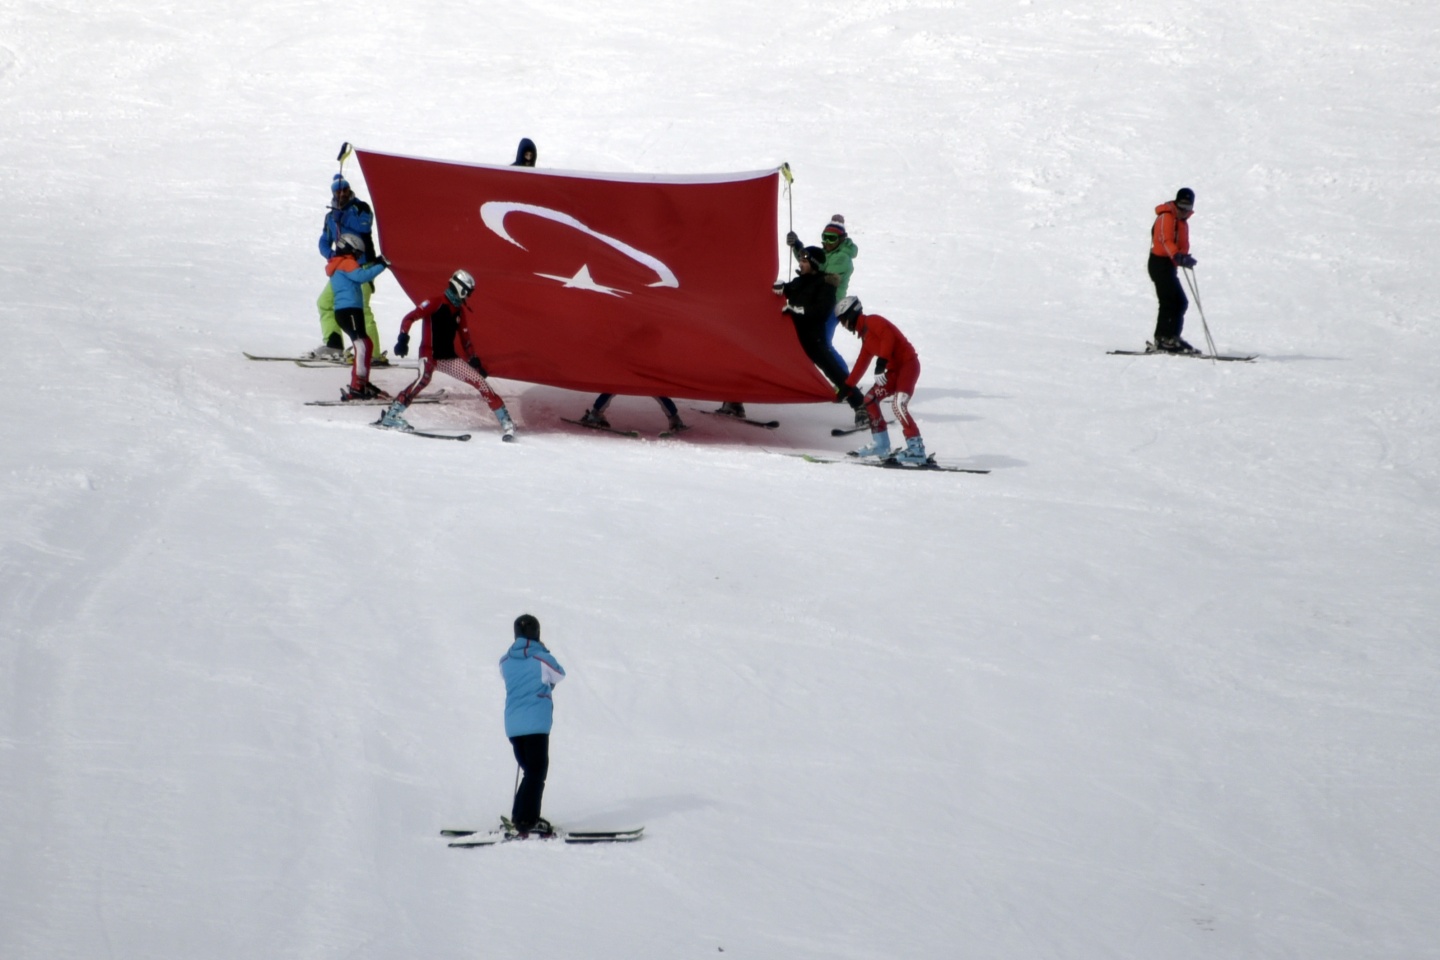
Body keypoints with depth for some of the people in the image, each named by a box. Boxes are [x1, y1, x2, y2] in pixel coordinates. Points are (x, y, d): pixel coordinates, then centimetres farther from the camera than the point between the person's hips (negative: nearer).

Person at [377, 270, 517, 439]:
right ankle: (392, 415, -35)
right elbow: (409, 318, -15)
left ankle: (505, 421, 8)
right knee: (424, 378, -37)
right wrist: (403, 338, -29)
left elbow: (464, 338, 27)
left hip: (450, 359, 8)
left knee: (480, 381, 1)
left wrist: (474, 360, 23)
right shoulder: (435, 303, -7)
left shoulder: (458, 311, 16)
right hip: (430, 355, -8)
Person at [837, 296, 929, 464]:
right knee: (870, 399, 11)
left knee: (898, 404, -24)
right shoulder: (865, 335, 22)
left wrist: (881, 362, -33)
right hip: (895, 370, 10)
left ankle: (916, 448, -28)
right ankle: (880, 444, 14)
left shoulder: (872, 321, -6)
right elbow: (861, 364, 30)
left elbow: (888, 336, -24)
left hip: (908, 364, -10)